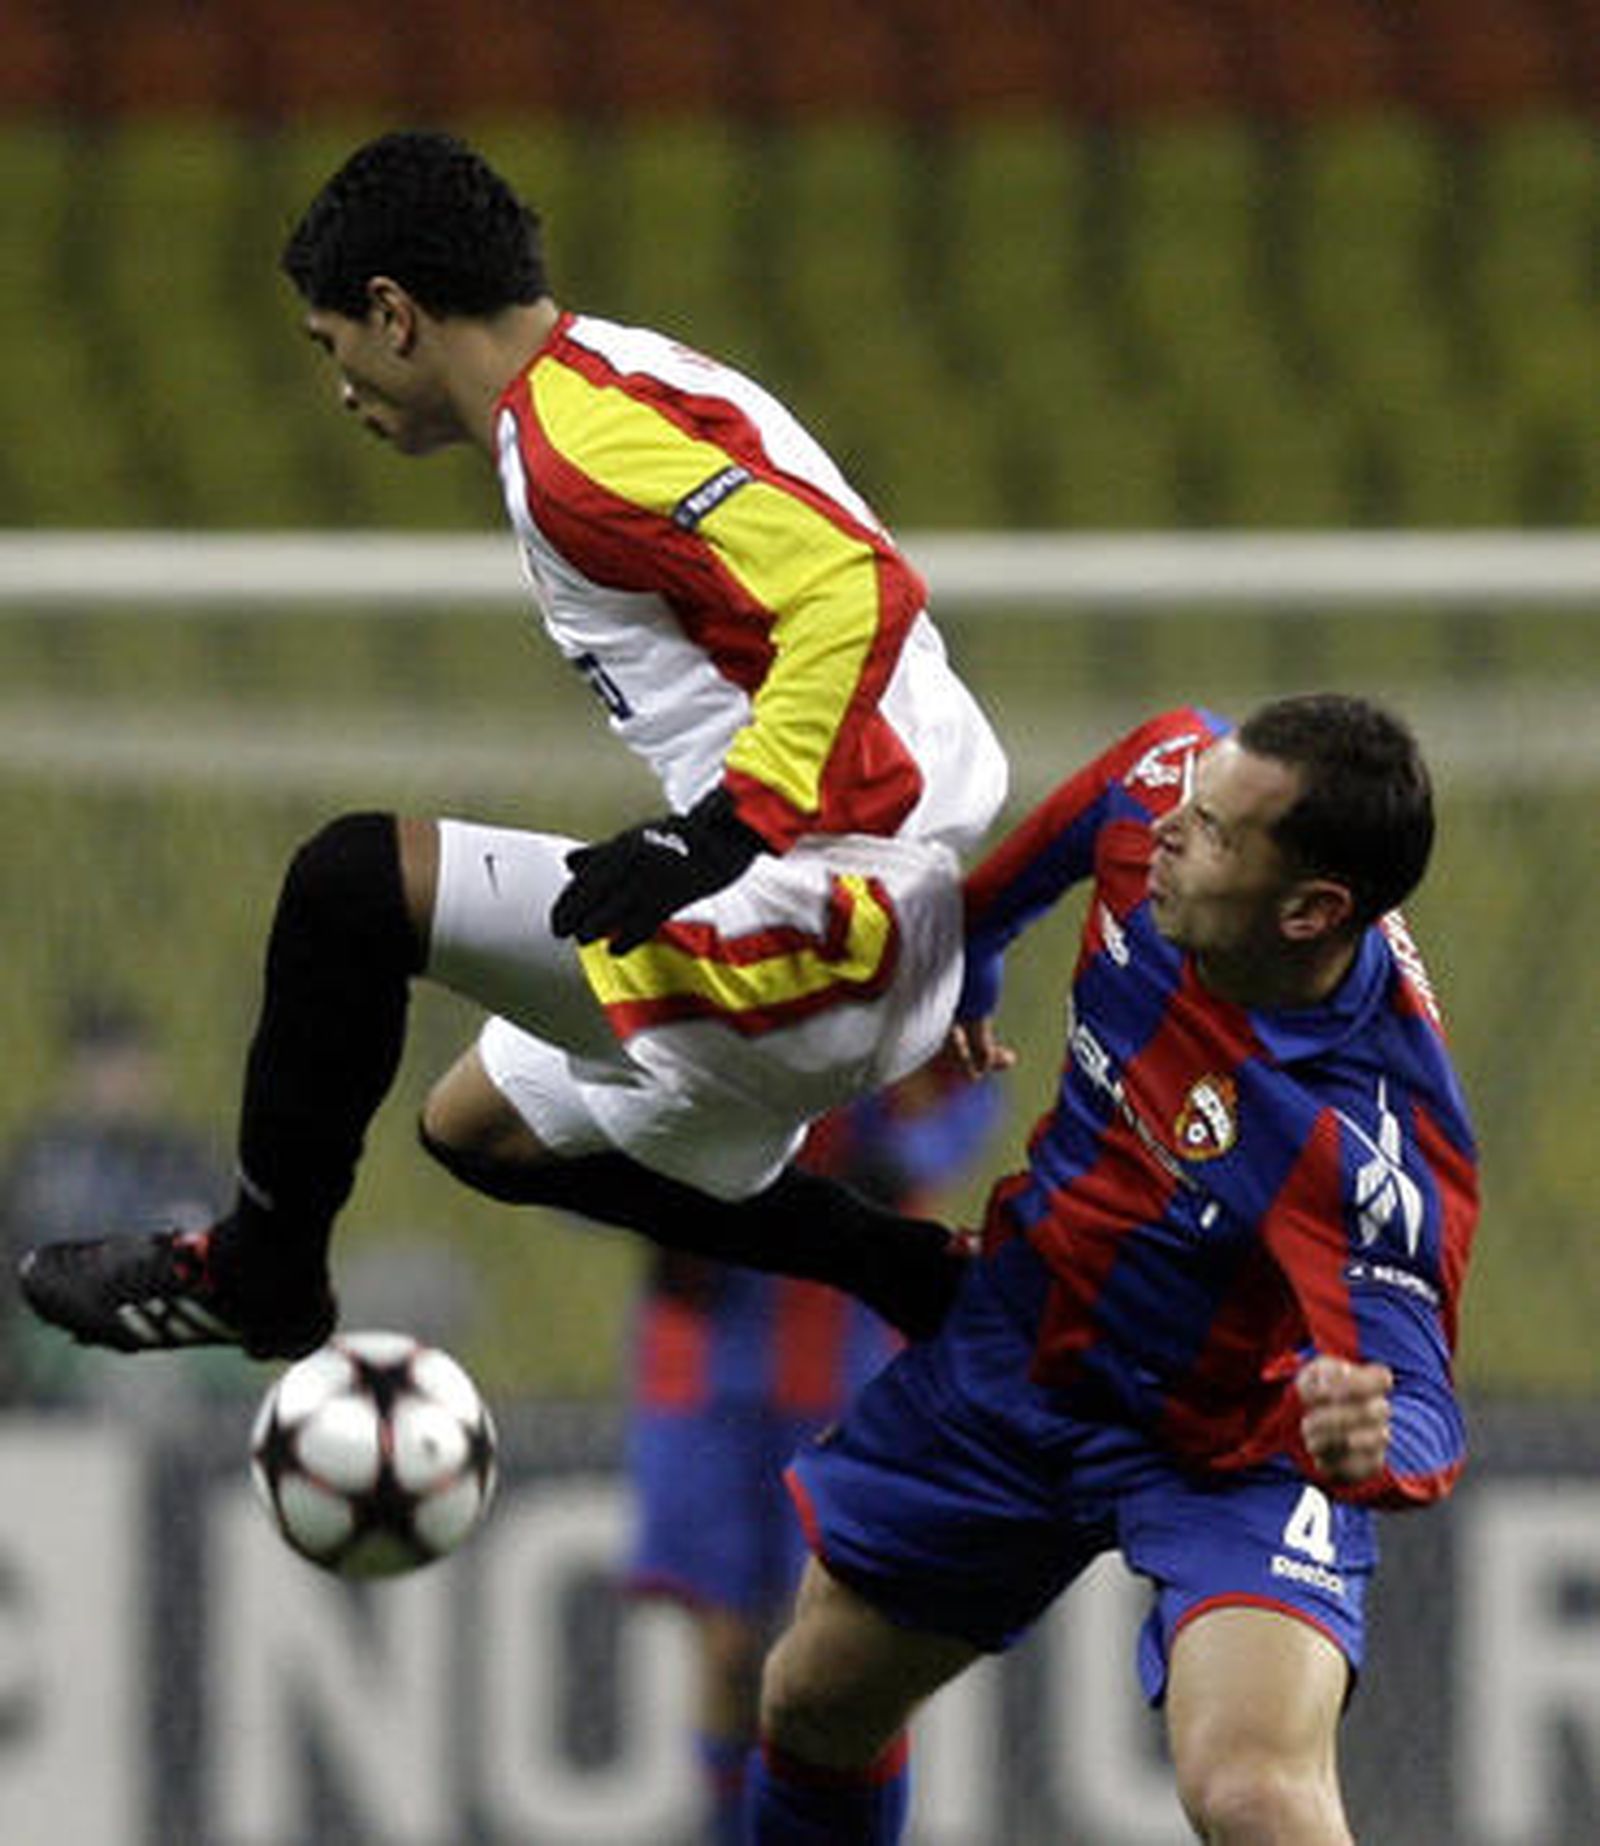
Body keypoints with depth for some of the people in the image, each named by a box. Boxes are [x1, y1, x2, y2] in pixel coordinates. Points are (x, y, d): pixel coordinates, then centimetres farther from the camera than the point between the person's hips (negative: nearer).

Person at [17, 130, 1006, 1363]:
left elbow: (862, 593, -30)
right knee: (490, 1128, 28)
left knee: (353, 885, -11)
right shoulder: (629, 375, 15)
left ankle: (257, 1273, 7)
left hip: (810, 925, -11)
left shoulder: (580, 441, -17)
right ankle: (947, 1291, 26)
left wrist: (722, 831, -29)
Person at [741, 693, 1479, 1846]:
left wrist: (1368, 1441, -62)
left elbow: (1418, 1393, -38)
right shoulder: (1165, 779, -20)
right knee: (816, 1703, 18)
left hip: (1236, 1451, -7)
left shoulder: (1375, 1148, -37)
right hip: (1025, 1350, 7)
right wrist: (964, 958, 22)